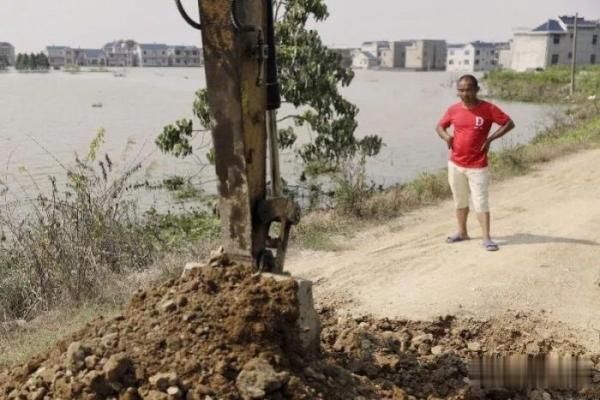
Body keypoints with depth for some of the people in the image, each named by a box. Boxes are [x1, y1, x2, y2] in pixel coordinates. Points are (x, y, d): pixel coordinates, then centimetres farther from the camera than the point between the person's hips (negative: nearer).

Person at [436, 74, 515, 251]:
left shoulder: (488, 109, -10)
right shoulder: (453, 109, 0)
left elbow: (509, 123, -5)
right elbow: (439, 126, 14)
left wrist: (490, 138, -14)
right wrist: (446, 136, -8)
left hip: (477, 166, -4)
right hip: (455, 164, 4)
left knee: (480, 202, -5)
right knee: (460, 201, 15)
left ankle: (486, 238, 0)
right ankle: (462, 232, 30)